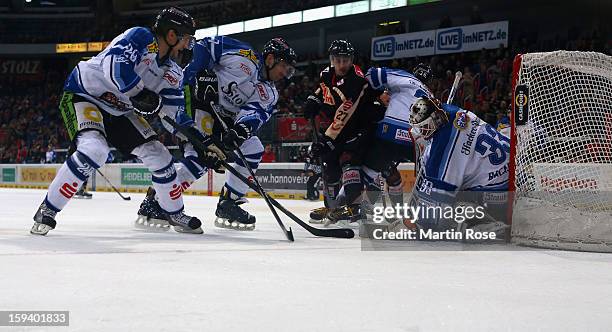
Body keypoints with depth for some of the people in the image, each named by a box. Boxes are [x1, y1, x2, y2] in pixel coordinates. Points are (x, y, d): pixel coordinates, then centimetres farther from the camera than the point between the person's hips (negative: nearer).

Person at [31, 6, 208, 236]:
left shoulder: (172, 72, 3)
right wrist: (142, 95, -35)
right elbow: (115, 65, -36)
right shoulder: (141, 38, -20)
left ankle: (175, 214, 21)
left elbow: (176, 113, 3)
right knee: (94, 149, -32)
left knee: (157, 153, 1)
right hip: (82, 96, -8)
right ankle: (47, 210, -21)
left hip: (118, 111, 8)